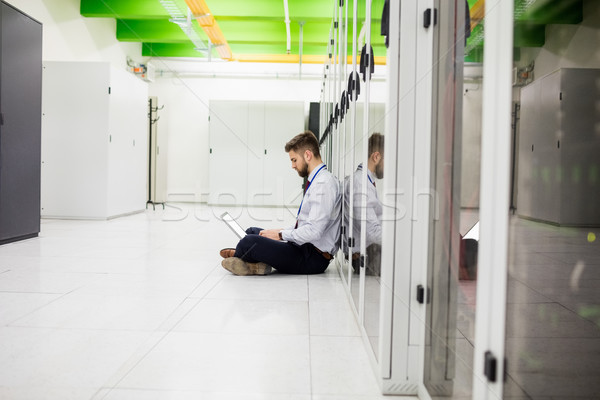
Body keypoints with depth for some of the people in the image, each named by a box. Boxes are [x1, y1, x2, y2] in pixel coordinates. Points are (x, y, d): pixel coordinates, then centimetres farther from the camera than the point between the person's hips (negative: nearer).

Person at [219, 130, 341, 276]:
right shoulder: (316, 181, 15)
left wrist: (281, 234, -13)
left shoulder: (324, 183, -17)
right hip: (303, 247, 11)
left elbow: (314, 231, -24)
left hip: (313, 258, -11)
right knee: (252, 231, 24)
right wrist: (280, 231, 8)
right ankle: (257, 263, 0)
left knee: (250, 241, -22)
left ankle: (237, 257, 9)